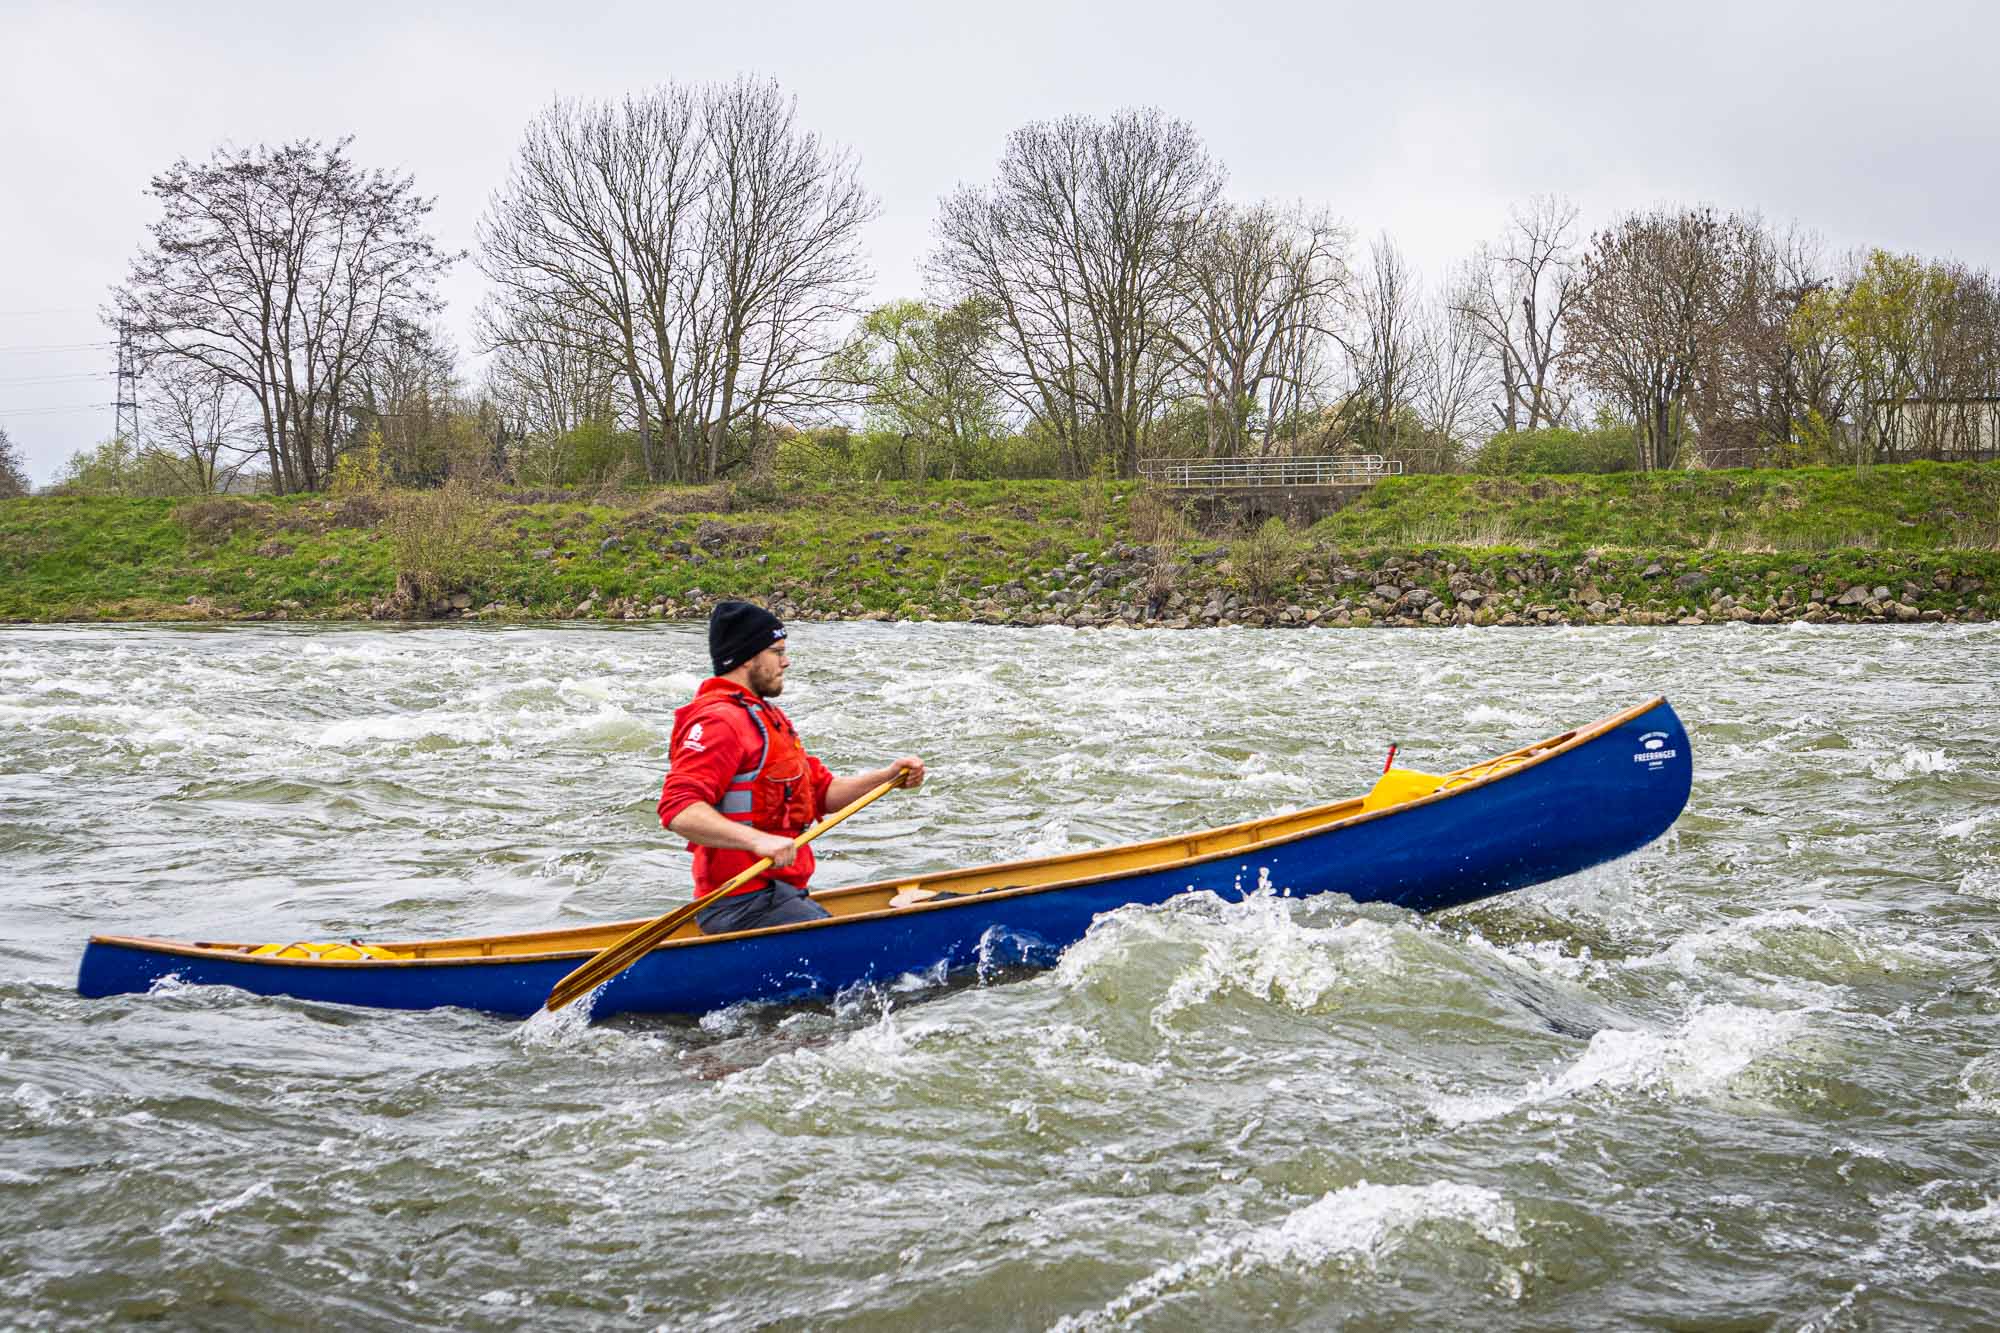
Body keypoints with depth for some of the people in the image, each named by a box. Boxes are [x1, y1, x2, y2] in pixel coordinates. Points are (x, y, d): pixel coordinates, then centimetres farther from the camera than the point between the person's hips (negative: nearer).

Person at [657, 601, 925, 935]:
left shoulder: (768, 718, 21)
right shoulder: (719, 721, -14)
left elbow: (821, 792, 24)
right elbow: (677, 810, -27)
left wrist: (888, 776, 11)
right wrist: (758, 840, -38)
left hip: (780, 892, 11)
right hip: (742, 904, -11)